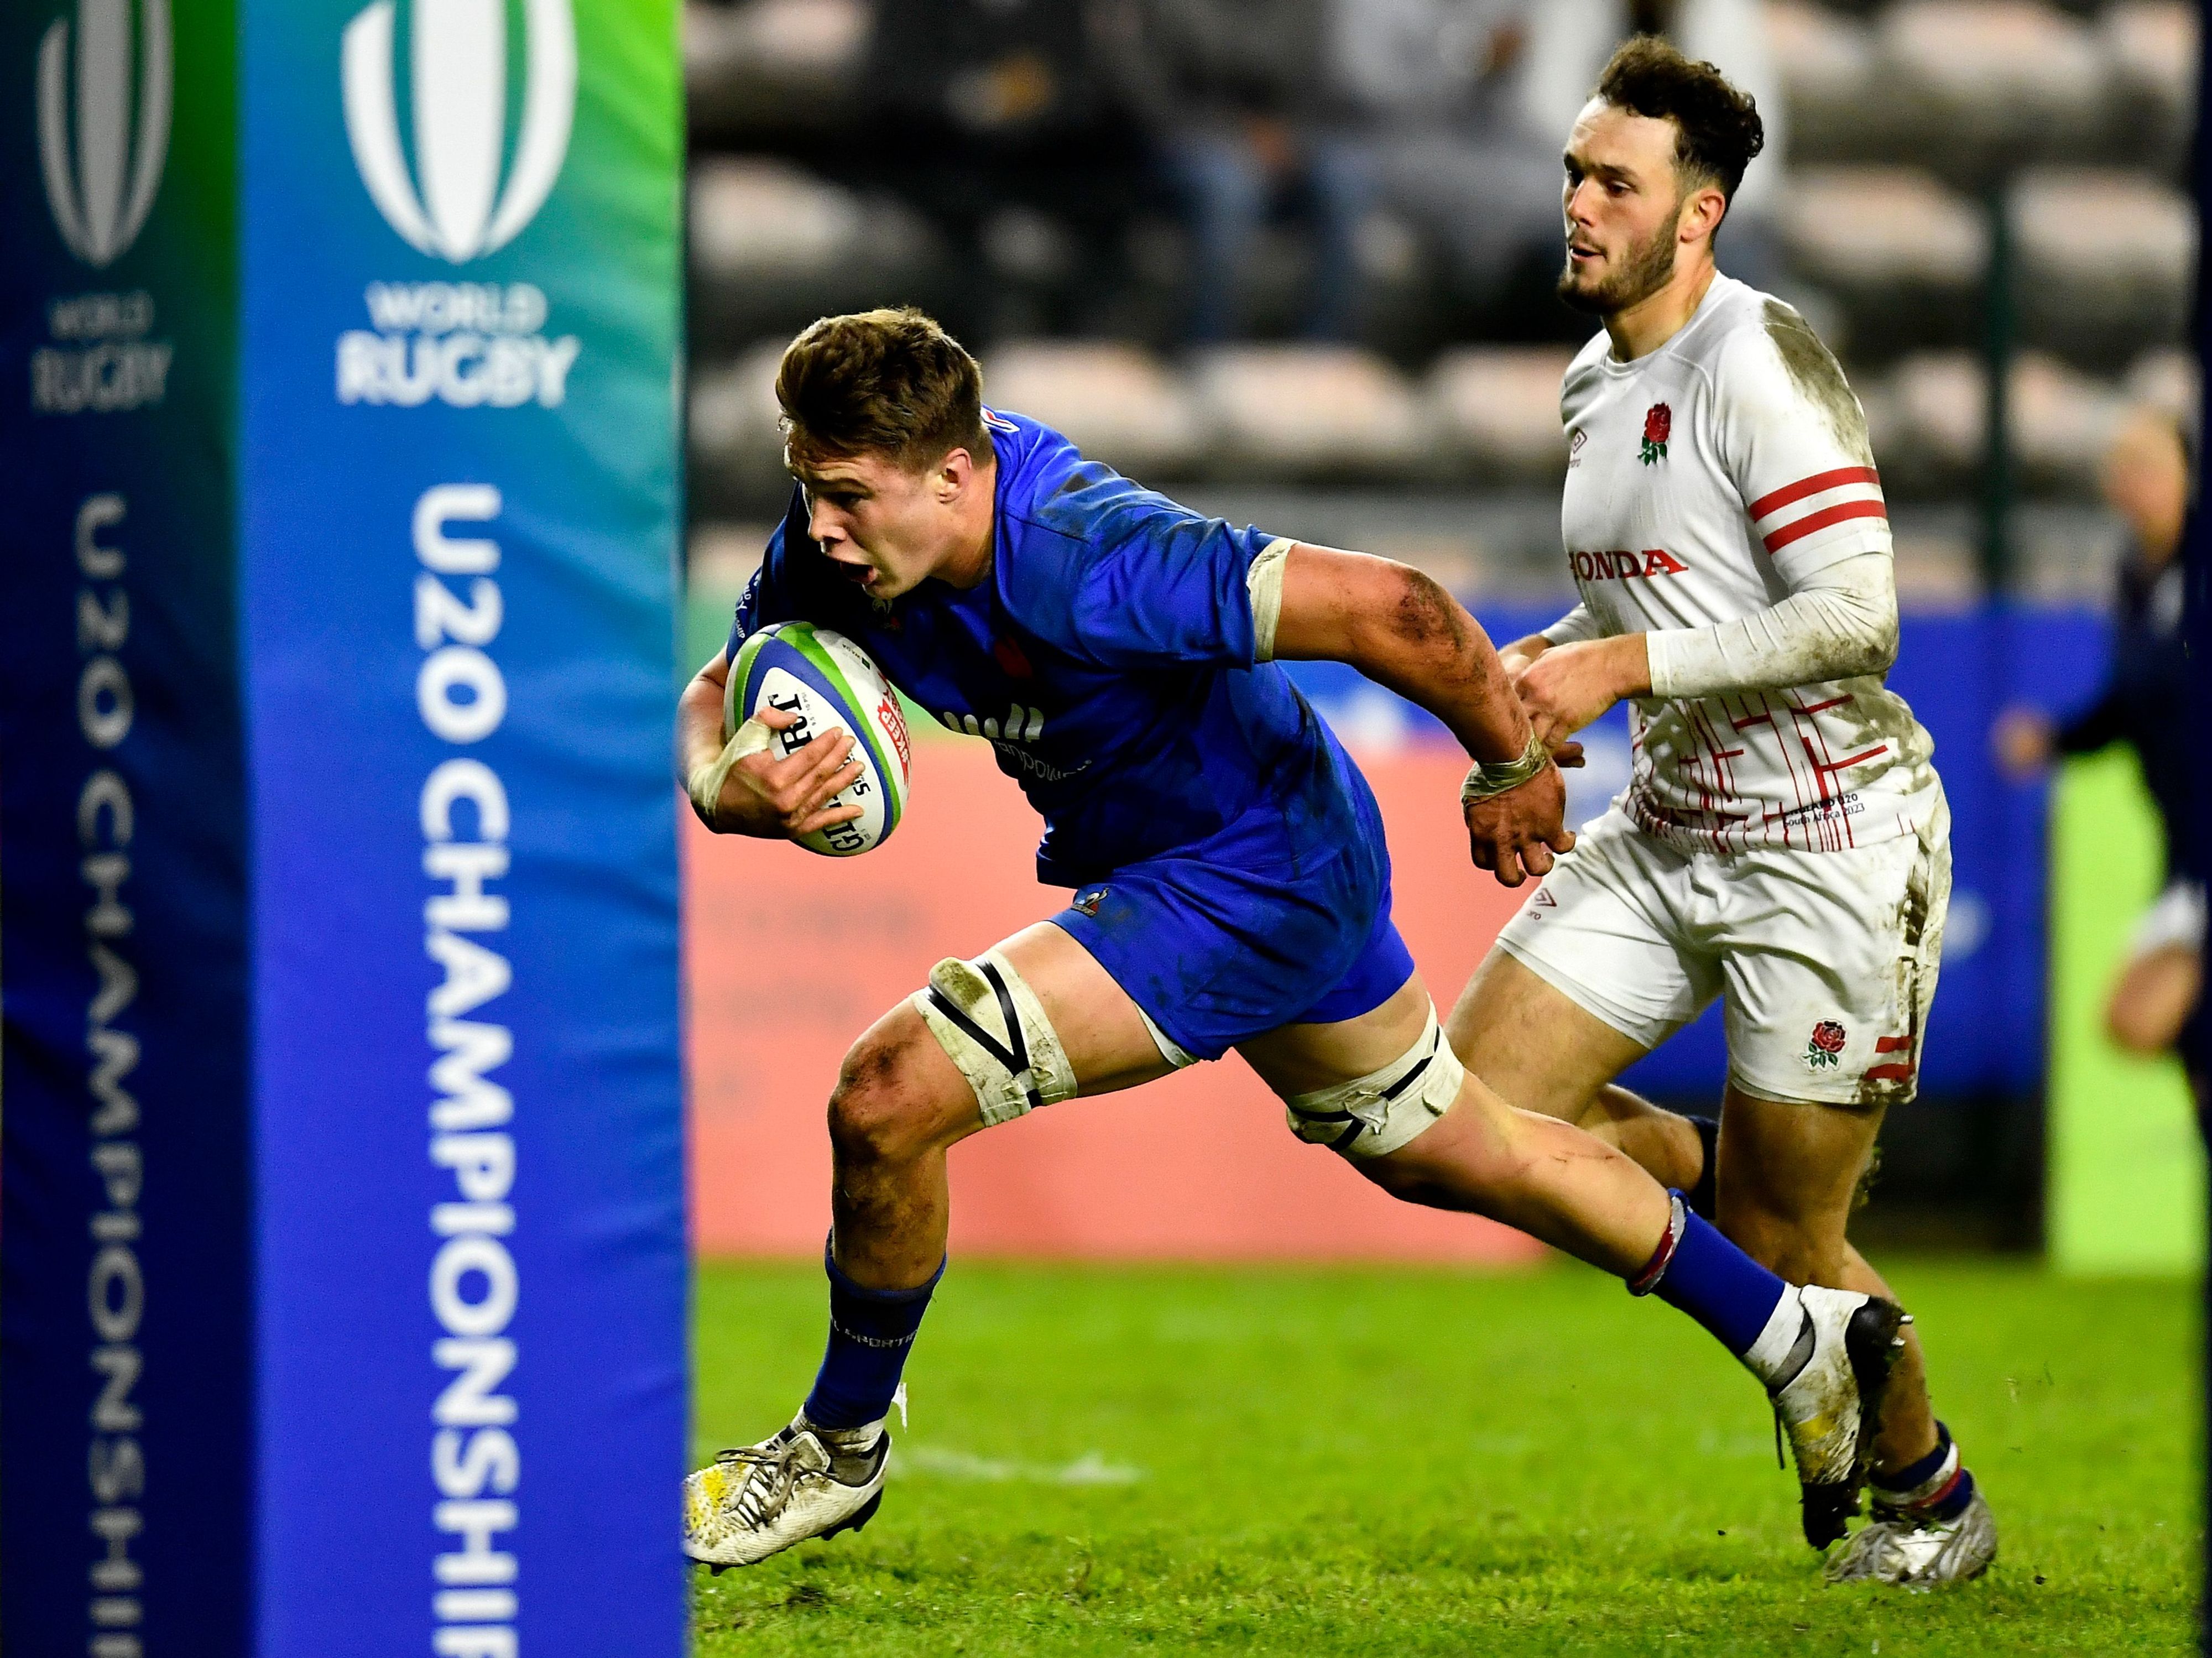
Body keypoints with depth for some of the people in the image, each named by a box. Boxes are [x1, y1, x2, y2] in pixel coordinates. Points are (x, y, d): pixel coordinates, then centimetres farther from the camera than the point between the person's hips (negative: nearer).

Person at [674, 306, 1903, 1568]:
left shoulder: (1083, 563, -37)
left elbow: (1388, 608, -38)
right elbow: (714, 699, -3)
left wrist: (1512, 767, -22)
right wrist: (727, 788, -28)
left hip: (1255, 882, -9)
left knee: (890, 1097, -18)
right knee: (1441, 1148, 26)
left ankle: (842, 1449, 7)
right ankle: (1802, 1338, 43)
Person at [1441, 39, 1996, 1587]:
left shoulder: (1757, 362, -18)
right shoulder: (1596, 380, 9)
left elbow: (1856, 616, -24)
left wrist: (1624, 670, -25)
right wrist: (1525, 669, 4)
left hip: (1827, 837, -8)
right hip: (1668, 825, 8)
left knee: (1778, 1242, -1)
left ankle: (1932, 1492, 25)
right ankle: (1732, 1179, 20)